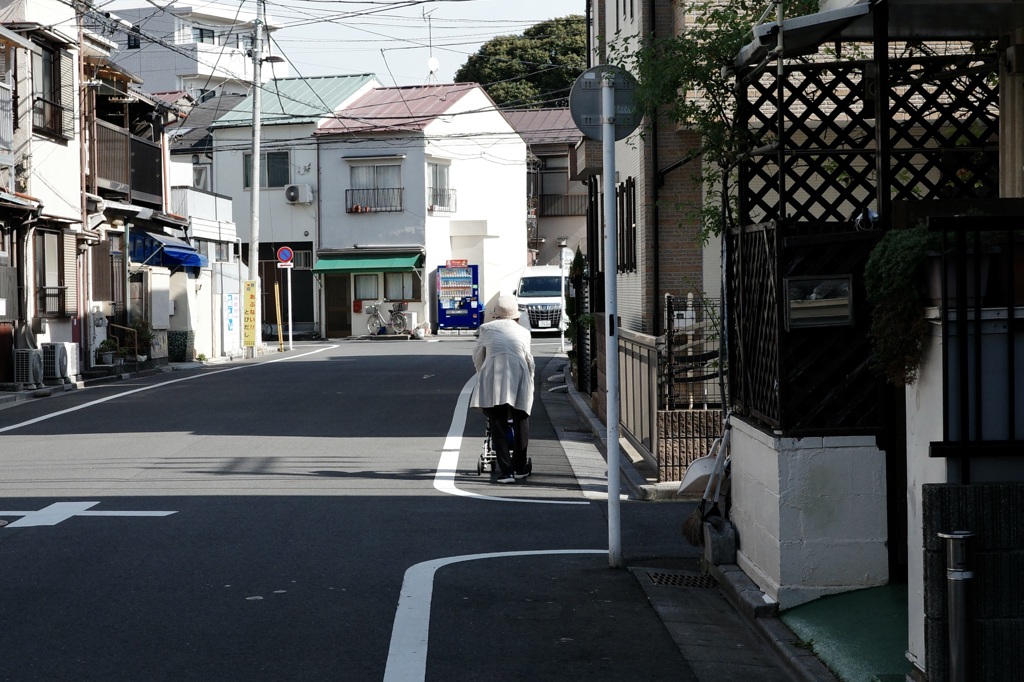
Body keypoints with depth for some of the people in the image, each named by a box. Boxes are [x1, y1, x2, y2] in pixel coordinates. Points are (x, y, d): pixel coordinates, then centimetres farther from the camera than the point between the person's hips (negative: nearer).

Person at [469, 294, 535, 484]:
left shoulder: (486, 328, 20)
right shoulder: (523, 331, 22)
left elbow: (477, 358, 26)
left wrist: (481, 376, 42)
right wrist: (530, 382, 37)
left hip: (492, 376, -1)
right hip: (519, 375, 1)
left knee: (498, 426, 1)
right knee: (521, 424, 14)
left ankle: (506, 471, -5)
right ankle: (519, 469, 18)